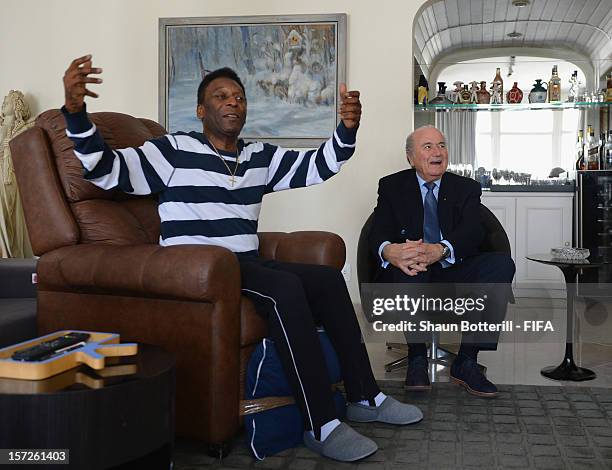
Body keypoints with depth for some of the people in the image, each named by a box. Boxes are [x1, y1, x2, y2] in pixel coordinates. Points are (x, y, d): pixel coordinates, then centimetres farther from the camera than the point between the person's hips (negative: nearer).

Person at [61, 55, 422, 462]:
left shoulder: (259, 157, 14)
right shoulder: (175, 151, -3)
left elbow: (316, 166, 11)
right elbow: (106, 169, -11)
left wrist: (347, 129, -9)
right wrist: (75, 111, -28)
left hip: (247, 267, 7)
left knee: (328, 279, -6)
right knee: (285, 288, -30)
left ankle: (365, 398, 1)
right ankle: (321, 426, -28)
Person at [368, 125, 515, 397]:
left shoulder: (466, 188, 12)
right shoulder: (392, 186, 10)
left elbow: (472, 232, -8)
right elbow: (379, 232, -6)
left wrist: (440, 250, -32)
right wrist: (389, 251, -34)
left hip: (454, 273, 2)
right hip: (410, 275, -2)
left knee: (502, 263, -25)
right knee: (410, 262, -36)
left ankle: (466, 362, -22)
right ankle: (417, 358, -23)